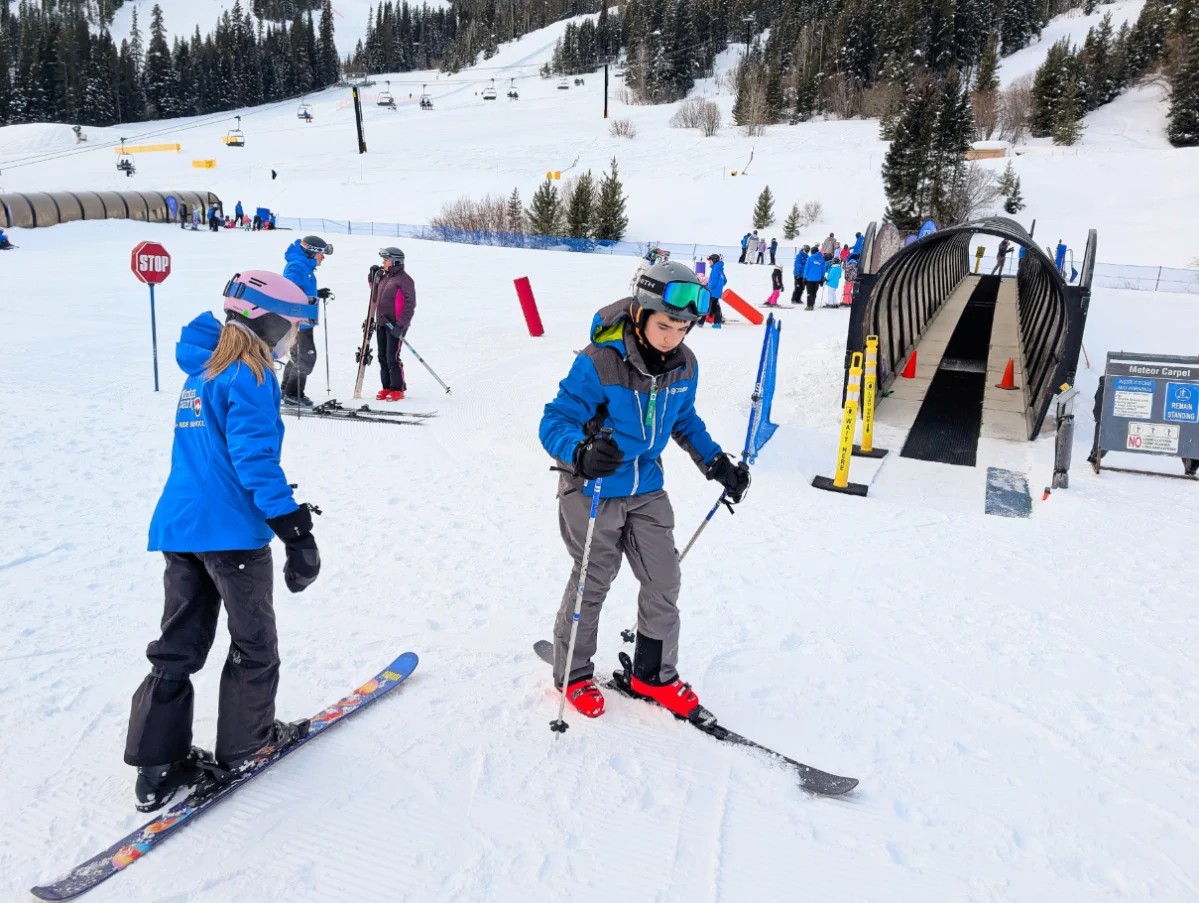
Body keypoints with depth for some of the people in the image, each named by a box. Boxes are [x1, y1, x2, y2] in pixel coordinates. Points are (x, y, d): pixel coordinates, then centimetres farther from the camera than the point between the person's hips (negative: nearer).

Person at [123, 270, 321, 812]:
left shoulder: (201, 371, 15)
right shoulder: (250, 376, -13)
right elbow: (255, 459, -22)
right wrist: (295, 532, -23)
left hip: (179, 526, 8)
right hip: (230, 530, -8)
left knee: (178, 645, 13)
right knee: (253, 643, 10)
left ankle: (158, 765, 17)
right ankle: (243, 747, 22)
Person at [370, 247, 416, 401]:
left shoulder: (404, 279, -9)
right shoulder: (384, 277, 16)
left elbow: (410, 304, -14)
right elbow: (376, 298, 26)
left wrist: (401, 325, -21)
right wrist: (374, 280, 14)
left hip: (396, 325, -8)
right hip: (381, 324, 8)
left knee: (392, 357, -9)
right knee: (383, 357, 9)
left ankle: (398, 389, 0)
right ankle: (387, 387, 17)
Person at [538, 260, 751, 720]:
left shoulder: (684, 364, -5)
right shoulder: (598, 363, -25)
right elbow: (554, 422, -24)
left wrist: (717, 463, 4)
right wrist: (582, 453, -45)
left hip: (647, 490, 5)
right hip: (592, 491, -5)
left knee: (664, 581, 9)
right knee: (593, 583, 9)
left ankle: (654, 674, 32)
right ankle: (573, 674, 33)